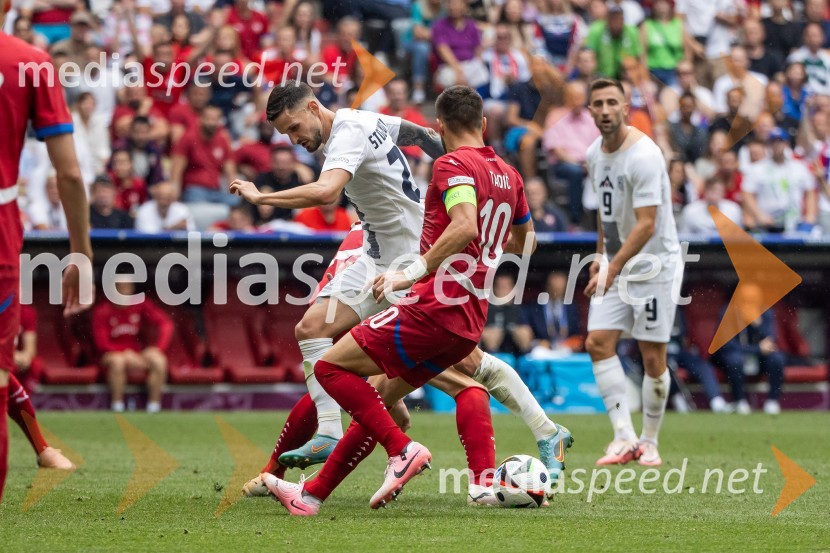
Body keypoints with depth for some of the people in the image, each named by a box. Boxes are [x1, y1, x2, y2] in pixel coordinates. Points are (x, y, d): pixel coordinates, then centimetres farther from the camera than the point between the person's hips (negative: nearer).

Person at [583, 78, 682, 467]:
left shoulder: (643, 156, -20)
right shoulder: (594, 154, 5)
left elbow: (646, 225, -24)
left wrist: (615, 267, -30)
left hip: (653, 263, -7)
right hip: (616, 263, 7)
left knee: (652, 357, -3)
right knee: (598, 343, -7)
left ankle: (649, 442, 11)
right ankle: (624, 438, -8)